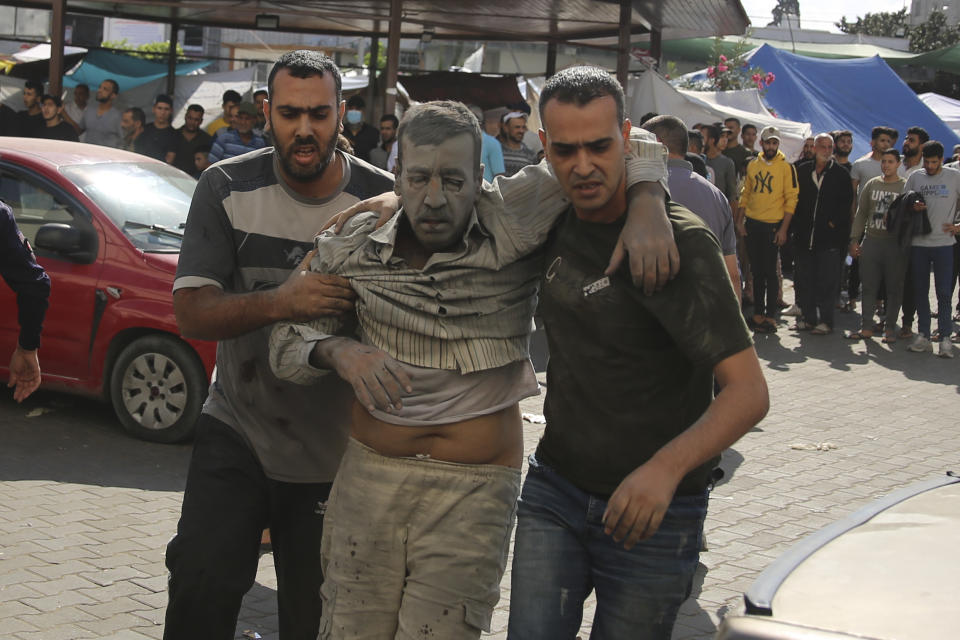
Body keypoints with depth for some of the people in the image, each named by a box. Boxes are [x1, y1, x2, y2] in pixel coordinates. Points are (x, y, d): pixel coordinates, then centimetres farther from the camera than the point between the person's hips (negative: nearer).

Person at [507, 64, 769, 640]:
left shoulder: (681, 241, -18)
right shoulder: (551, 224, 1)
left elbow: (749, 391, -23)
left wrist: (666, 467, -40)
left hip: (653, 512, -4)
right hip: (555, 489, 5)